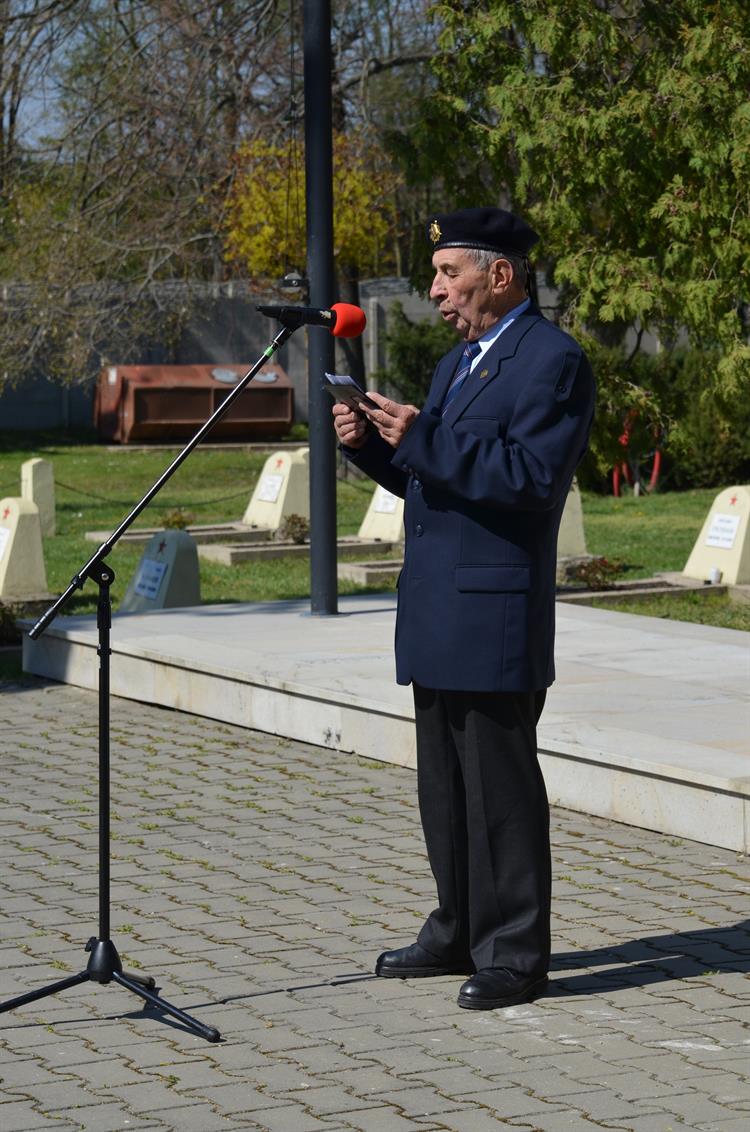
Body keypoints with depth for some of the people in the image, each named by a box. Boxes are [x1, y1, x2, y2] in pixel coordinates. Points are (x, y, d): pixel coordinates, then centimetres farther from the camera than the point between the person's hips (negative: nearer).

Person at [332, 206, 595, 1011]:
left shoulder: (552, 361, -11)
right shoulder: (459, 362, 19)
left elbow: (530, 474, -22)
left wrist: (422, 438, -23)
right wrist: (373, 445, 4)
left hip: (493, 612, -10)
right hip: (438, 612, 10)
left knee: (500, 785, -5)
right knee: (444, 784, 15)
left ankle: (514, 953, 1)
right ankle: (460, 933, 25)